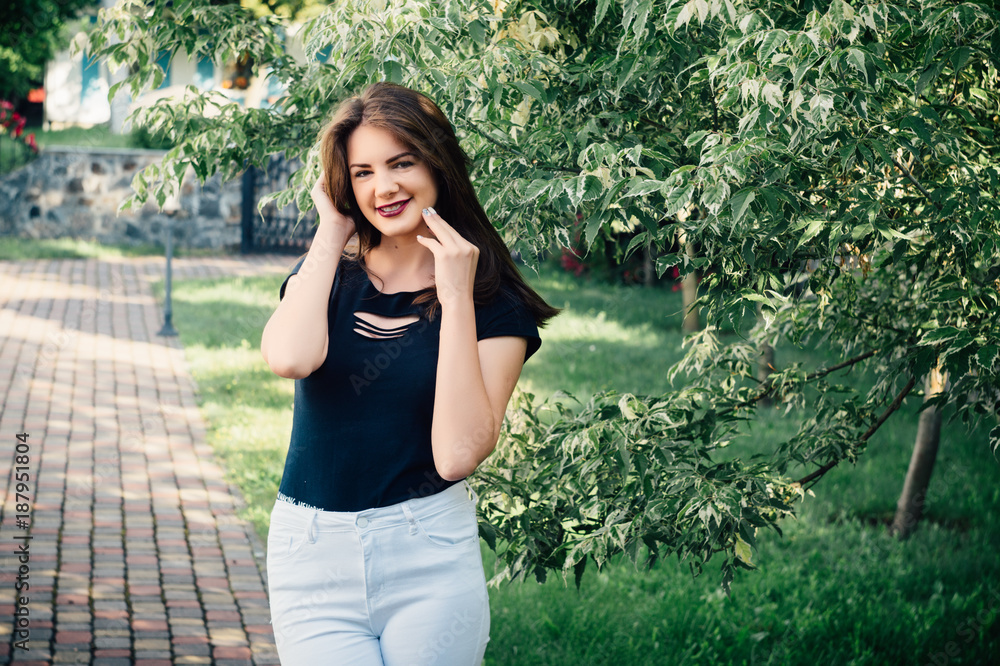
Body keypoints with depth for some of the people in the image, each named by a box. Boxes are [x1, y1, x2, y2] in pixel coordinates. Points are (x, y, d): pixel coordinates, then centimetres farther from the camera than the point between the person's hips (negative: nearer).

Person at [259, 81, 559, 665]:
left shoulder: (494, 305, 0)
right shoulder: (324, 277, 9)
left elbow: (457, 454, -14)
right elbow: (290, 357, -16)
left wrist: (456, 301, -13)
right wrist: (332, 232, -4)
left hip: (429, 557, -1)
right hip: (312, 559, 2)